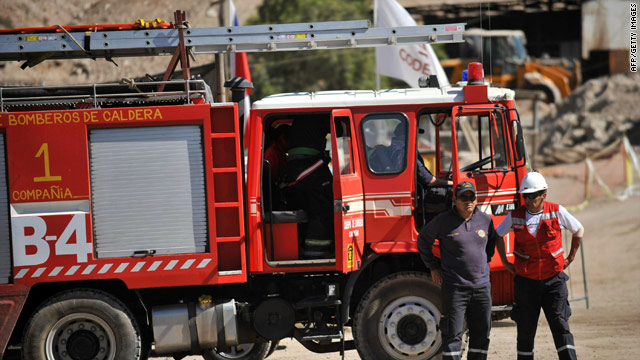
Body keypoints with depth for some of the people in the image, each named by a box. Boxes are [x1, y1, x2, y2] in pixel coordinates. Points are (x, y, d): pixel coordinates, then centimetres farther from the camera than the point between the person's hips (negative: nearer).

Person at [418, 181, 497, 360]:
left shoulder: (485, 220, 6)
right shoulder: (443, 221, -6)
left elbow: (492, 241, 26)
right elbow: (423, 240, 7)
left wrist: (485, 262, 14)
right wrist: (433, 267, 5)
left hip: (481, 286, 4)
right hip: (454, 287, -4)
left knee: (481, 332, 8)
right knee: (452, 334, -4)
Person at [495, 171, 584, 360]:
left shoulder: (557, 212, -4)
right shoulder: (515, 216, -2)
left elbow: (578, 230, 12)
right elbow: (498, 234, 17)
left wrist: (570, 258, 10)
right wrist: (505, 262, 13)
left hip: (553, 279, -1)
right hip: (526, 280, 1)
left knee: (560, 324, -10)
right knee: (526, 330, 5)